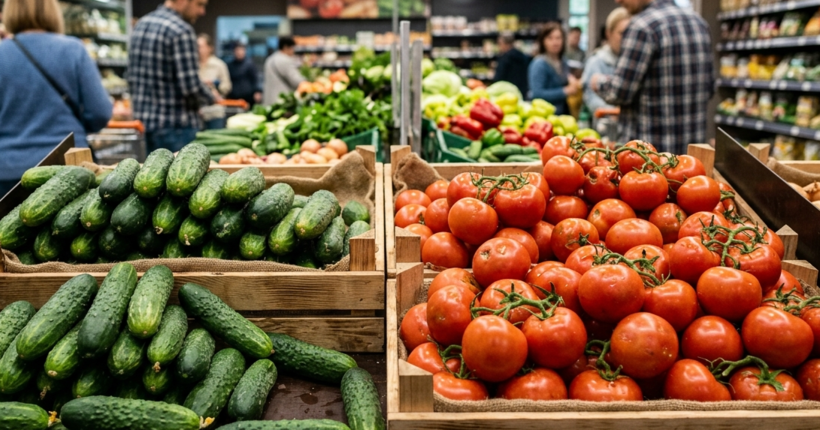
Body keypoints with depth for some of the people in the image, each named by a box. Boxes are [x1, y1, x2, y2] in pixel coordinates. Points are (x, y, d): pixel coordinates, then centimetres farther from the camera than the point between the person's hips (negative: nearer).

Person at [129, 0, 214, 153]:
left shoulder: (141, 24, 10)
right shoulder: (182, 31, -17)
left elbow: (132, 78, 13)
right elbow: (191, 87, -20)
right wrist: (211, 98, -2)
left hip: (144, 122, 9)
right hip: (177, 127, -9)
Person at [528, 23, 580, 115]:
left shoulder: (564, 64, 12)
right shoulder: (539, 64, -11)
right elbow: (537, 94, -20)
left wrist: (573, 83, 0)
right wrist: (565, 91, -16)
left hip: (563, 114, 7)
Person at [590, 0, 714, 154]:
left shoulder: (642, 26, -14)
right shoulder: (698, 21, 9)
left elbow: (620, 92, -15)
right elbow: (708, 88, 14)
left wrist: (599, 82, 5)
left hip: (652, 148, -7)